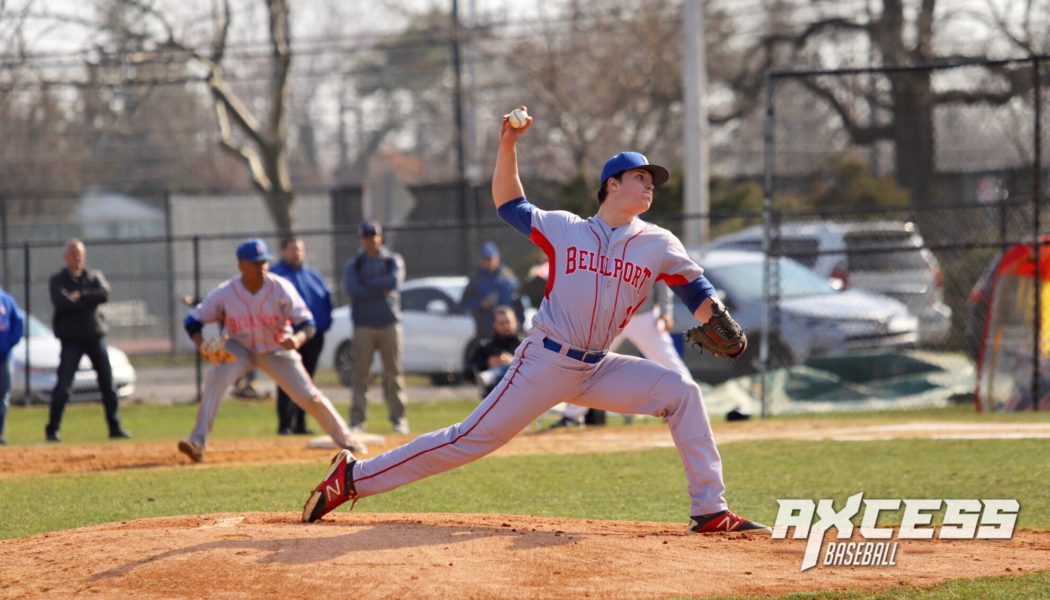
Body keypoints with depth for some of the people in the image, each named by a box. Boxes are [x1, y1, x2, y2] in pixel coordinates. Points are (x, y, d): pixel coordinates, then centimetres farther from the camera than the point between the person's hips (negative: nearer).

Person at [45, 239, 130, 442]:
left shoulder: (94, 276, 12)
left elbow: (104, 294, -9)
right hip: (71, 339, -3)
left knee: (108, 384, 4)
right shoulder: (57, 280, 3)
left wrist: (80, 296, -14)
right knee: (63, 385, -7)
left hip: (95, 336, 3)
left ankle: (115, 427, 10)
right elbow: (61, 302, -17)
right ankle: (52, 429, -1)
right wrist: (89, 300, -11)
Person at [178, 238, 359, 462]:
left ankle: (345, 440, 22)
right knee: (217, 376, -30)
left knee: (309, 397, -3)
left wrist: (297, 339, -44)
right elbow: (193, 321, -12)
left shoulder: (281, 288, -21)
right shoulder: (225, 293, -20)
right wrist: (203, 345, -33)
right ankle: (197, 443, -32)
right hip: (240, 349, -1)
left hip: (277, 350, 1)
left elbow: (307, 324, -20)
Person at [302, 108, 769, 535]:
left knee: (681, 391, -10)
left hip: (598, 370, 4)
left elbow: (697, 292, 7)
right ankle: (355, 477, -3)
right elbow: (508, 204, 12)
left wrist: (718, 320, -14)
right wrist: (508, 146, 0)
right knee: (471, 439, -9)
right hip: (545, 362, -4)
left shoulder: (658, 244, 6)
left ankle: (710, 511, -8)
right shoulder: (564, 229, 2)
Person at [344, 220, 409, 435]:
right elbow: (353, 289, -9)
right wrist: (381, 290, -11)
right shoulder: (353, 265, 9)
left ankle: (398, 419, 4)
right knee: (360, 375, -4)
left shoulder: (393, 260, 10)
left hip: (390, 324, 0)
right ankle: (357, 421, -3)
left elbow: (395, 281, -11)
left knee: (393, 374, 0)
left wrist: (368, 285, -6)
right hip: (363, 327, 0)